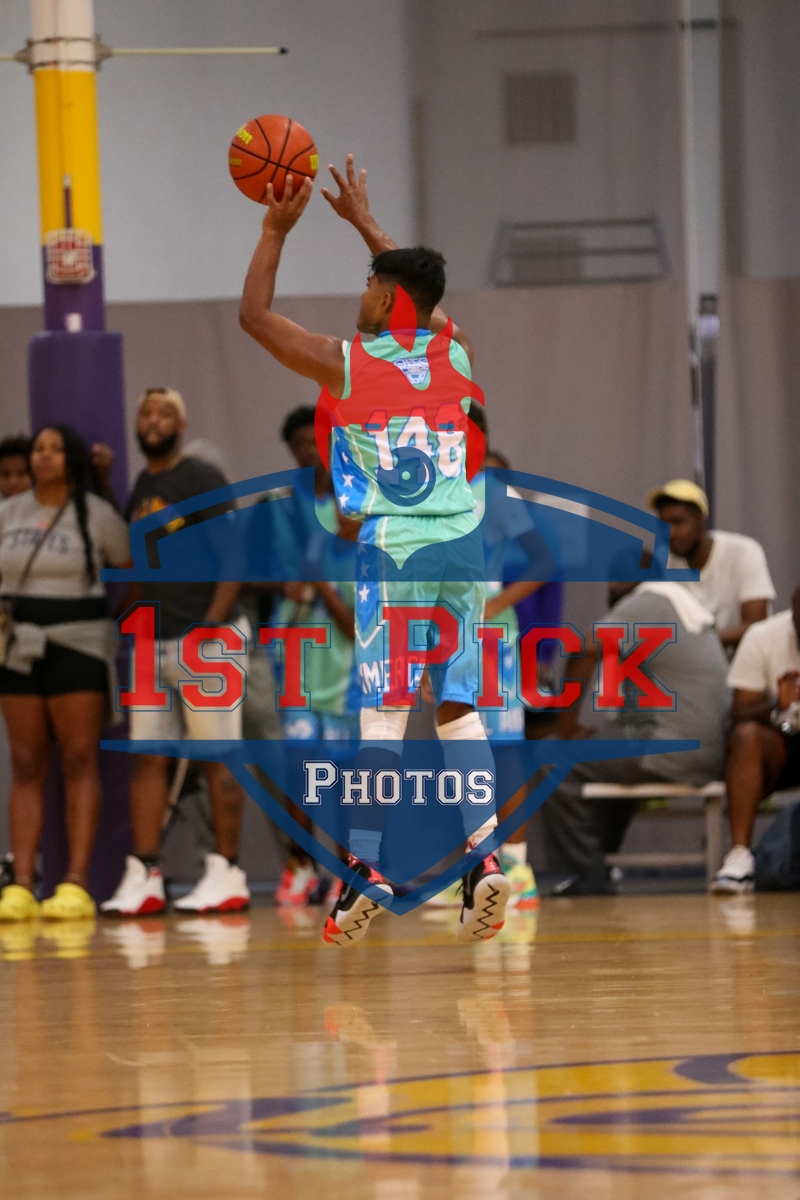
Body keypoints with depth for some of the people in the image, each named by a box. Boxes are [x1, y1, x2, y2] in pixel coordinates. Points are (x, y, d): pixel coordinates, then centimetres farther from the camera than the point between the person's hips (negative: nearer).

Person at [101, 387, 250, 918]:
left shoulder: (203, 478, -5)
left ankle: (227, 875, -3)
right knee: (148, 759, 3)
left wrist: (211, 625, -18)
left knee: (218, 756, -4)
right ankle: (144, 877, 4)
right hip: (151, 645, 7)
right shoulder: (139, 488, 17)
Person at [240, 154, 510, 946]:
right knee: (459, 709, 7)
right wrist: (364, 222, 41)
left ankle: (366, 867, -6)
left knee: (381, 716, -3)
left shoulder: (347, 365, -5)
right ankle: (485, 859, -3)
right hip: (462, 549, 4)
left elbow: (254, 316, 7)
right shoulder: (457, 355, 9)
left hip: (393, 551, -4)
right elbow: (424, 299, 32)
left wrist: (276, 229, 17)